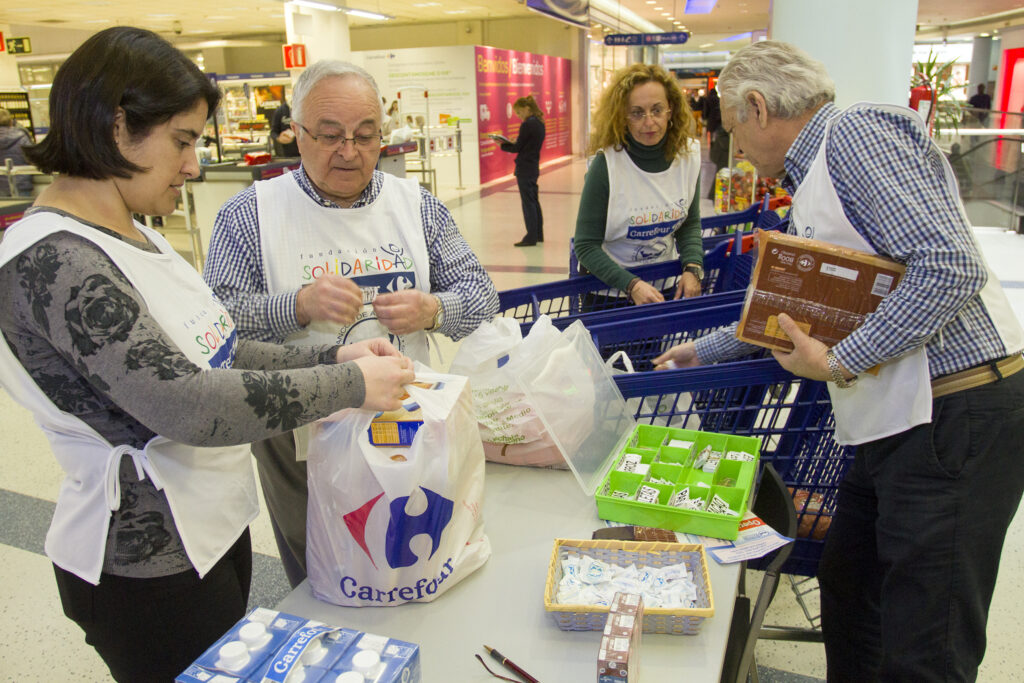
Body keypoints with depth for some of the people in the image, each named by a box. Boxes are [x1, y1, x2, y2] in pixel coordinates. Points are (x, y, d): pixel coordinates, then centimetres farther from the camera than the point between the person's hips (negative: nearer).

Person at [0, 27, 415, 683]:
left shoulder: (133, 237, 6)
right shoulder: (53, 260, -24)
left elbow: (212, 354, 7)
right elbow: (189, 407, -31)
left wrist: (332, 356, -5)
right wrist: (351, 384, -23)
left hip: (215, 526, 9)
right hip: (149, 566, -9)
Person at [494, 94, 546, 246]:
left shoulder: (527, 124, -17)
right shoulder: (539, 123, 10)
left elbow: (517, 148, -14)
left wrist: (502, 145, 1)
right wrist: (514, 143, 8)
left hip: (524, 168, -9)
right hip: (534, 167, 9)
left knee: (528, 202, -4)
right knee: (534, 201, 15)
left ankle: (531, 237, 0)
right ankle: (538, 234, 22)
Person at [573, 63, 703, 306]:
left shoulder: (688, 156, -9)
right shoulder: (606, 164, -22)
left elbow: (690, 223, 4)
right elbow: (586, 246, -18)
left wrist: (692, 268, -13)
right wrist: (632, 285, -28)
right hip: (608, 290, -4)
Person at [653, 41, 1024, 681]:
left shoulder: (858, 132, -11)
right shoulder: (813, 176, 19)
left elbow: (951, 266, -22)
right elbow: (796, 306, 28)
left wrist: (839, 362, -17)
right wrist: (704, 350, 34)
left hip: (956, 417, -10)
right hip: (901, 419, 10)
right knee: (849, 593, 22)